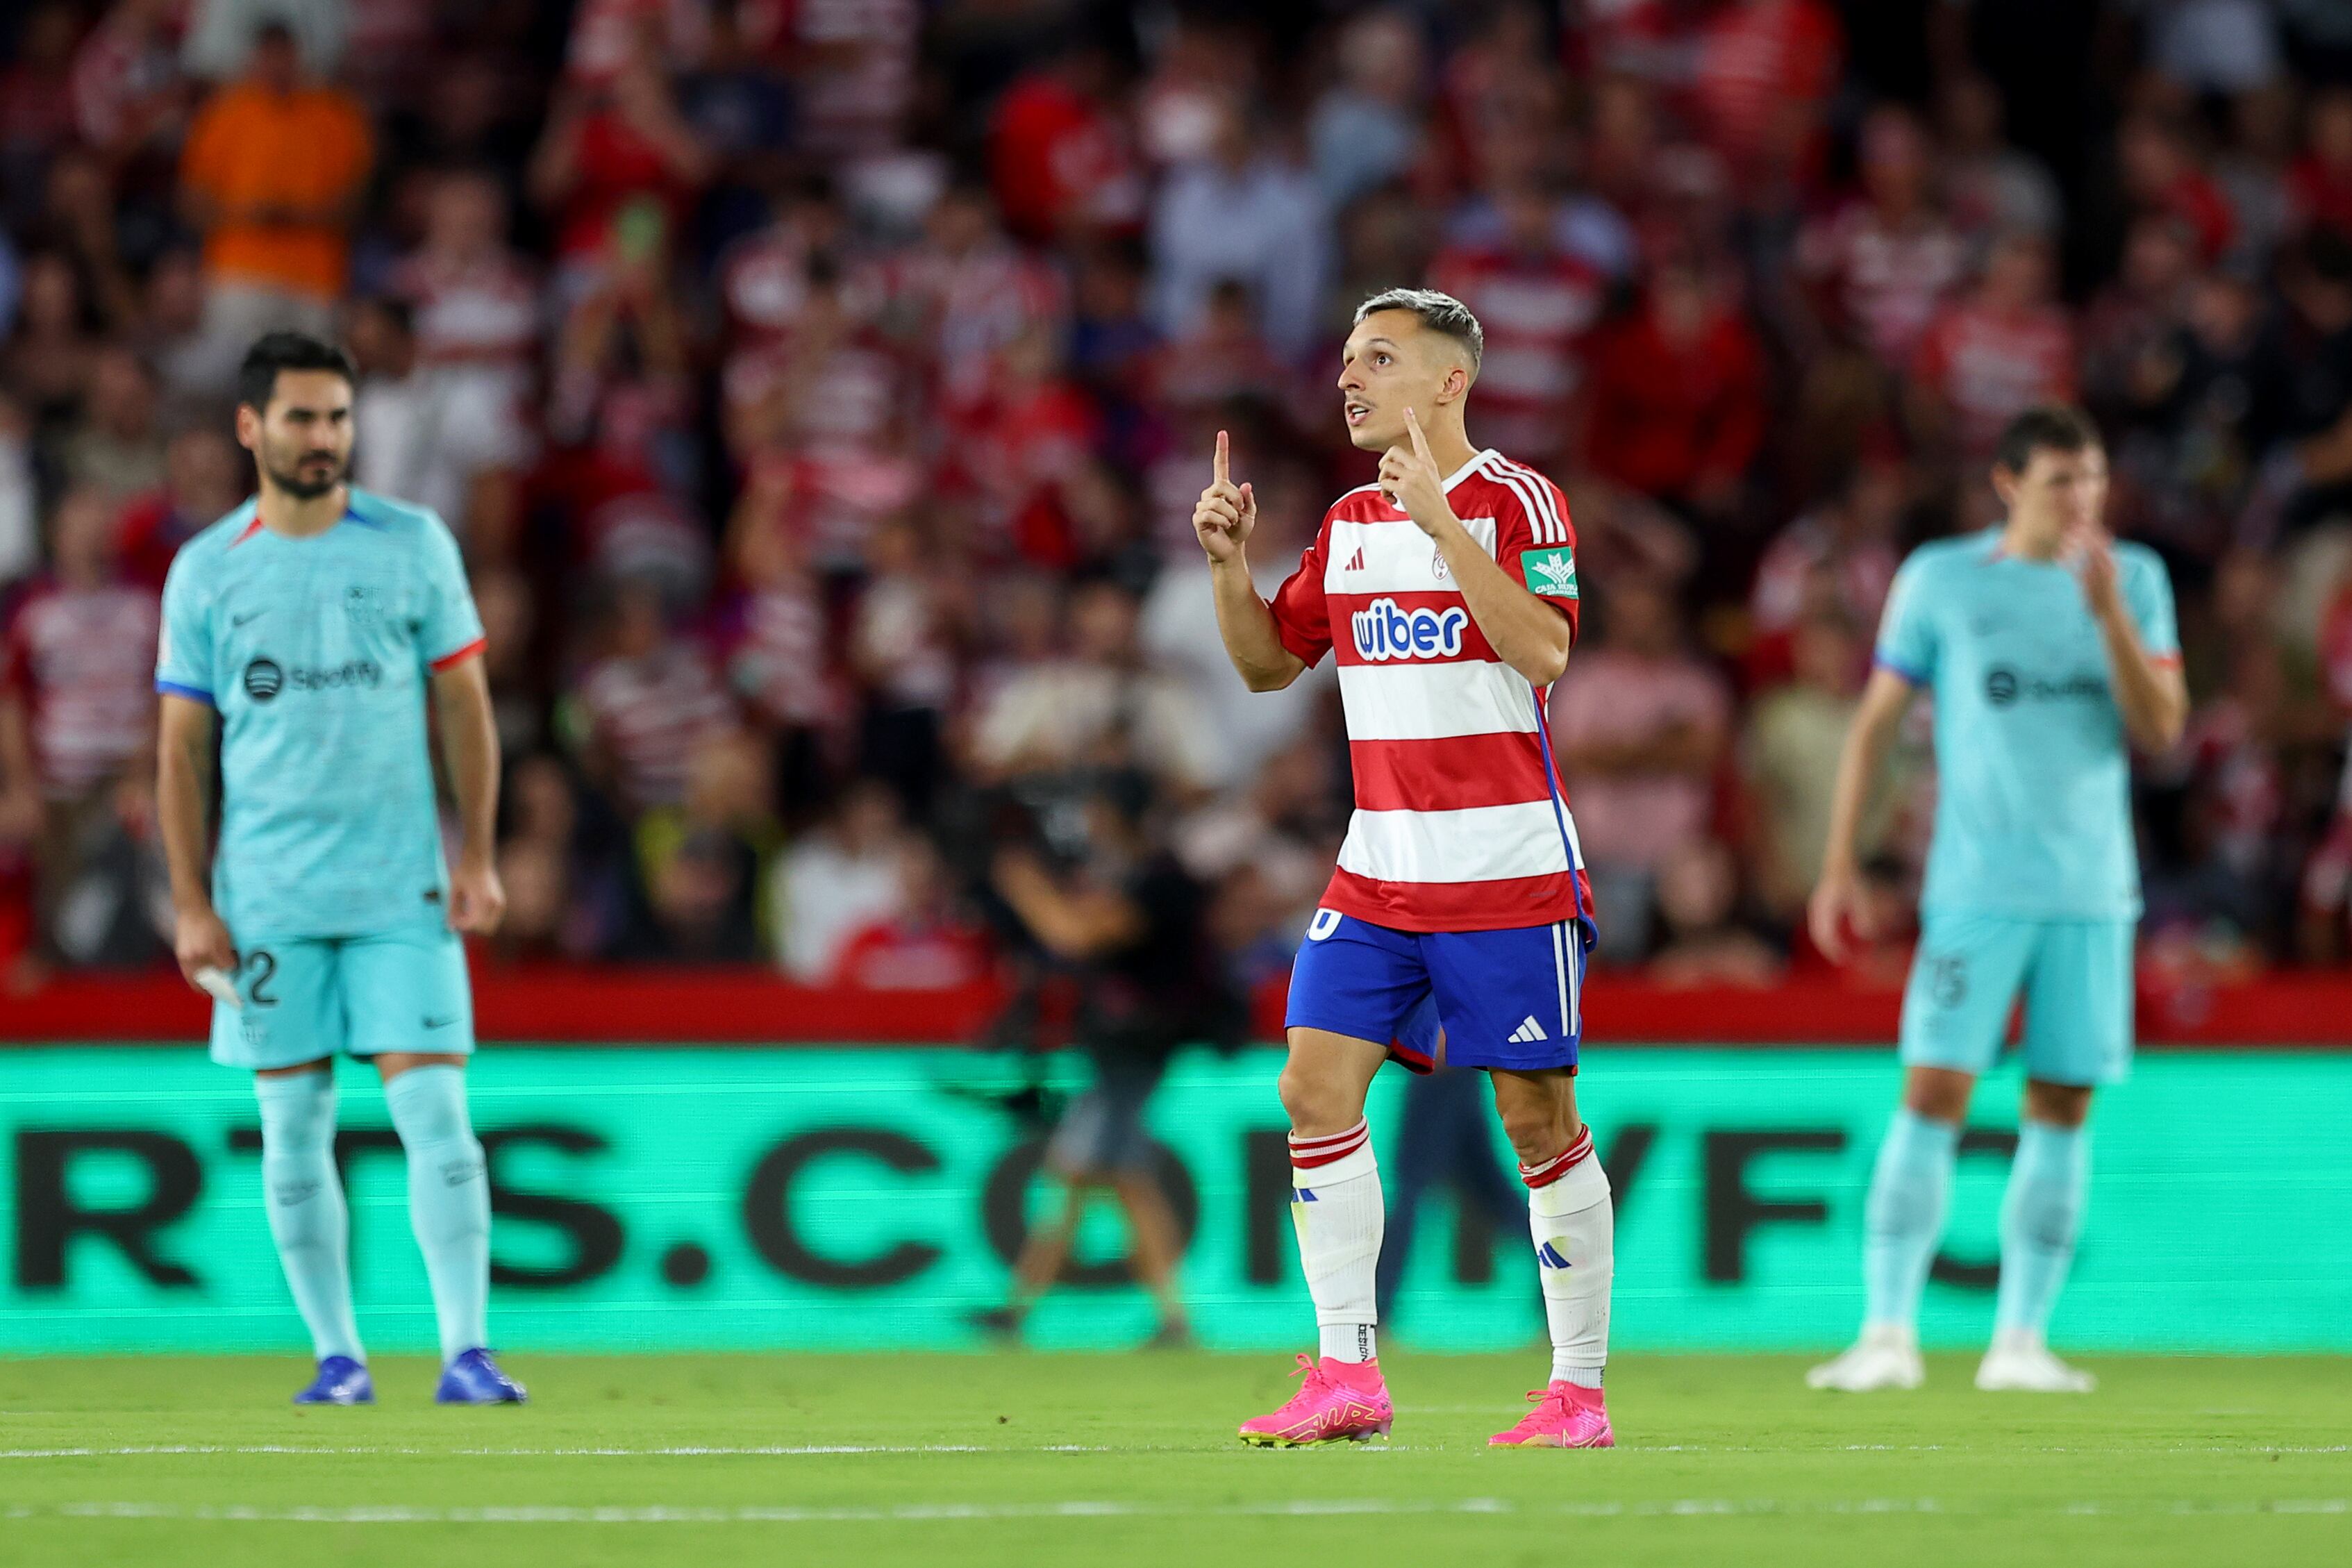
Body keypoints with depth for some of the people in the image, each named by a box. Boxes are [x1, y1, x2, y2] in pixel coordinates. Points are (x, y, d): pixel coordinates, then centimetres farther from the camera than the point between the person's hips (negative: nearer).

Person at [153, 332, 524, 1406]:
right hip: (267, 899, 1)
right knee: (293, 1126, 4)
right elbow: (182, 746, 6)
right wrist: (191, 904, 0)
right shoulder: (206, 572, 4)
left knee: (433, 1108, -9)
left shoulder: (414, 545, 3)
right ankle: (336, 1352, 13)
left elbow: (464, 704, 7)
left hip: (403, 891, -1)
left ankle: (465, 1351, -9)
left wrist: (477, 857, -2)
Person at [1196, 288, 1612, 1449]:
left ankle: (1579, 1389, 7)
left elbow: (1543, 649, -23)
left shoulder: (1515, 502, -8)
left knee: (1537, 1119, -2)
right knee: (1317, 1089, -6)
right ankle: (1347, 1376, -3)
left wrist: (1439, 519, -27)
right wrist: (1229, 563, 2)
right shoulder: (1350, 523, 12)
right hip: (1378, 868, 6)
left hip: (1509, 869, -6)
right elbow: (1267, 664, 19)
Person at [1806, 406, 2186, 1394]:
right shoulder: (1941, 580, 2)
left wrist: (2110, 612, -13)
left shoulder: (2135, 581, 8)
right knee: (1934, 1094, -11)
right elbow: (1876, 721, 6)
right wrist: (1839, 864, 1)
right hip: (1976, 890, -3)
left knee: (2062, 1109, 2)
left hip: (2093, 891, 3)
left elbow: (2161, 731, 0)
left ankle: (2020, 1341, 9)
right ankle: (1889, 1334, -9)